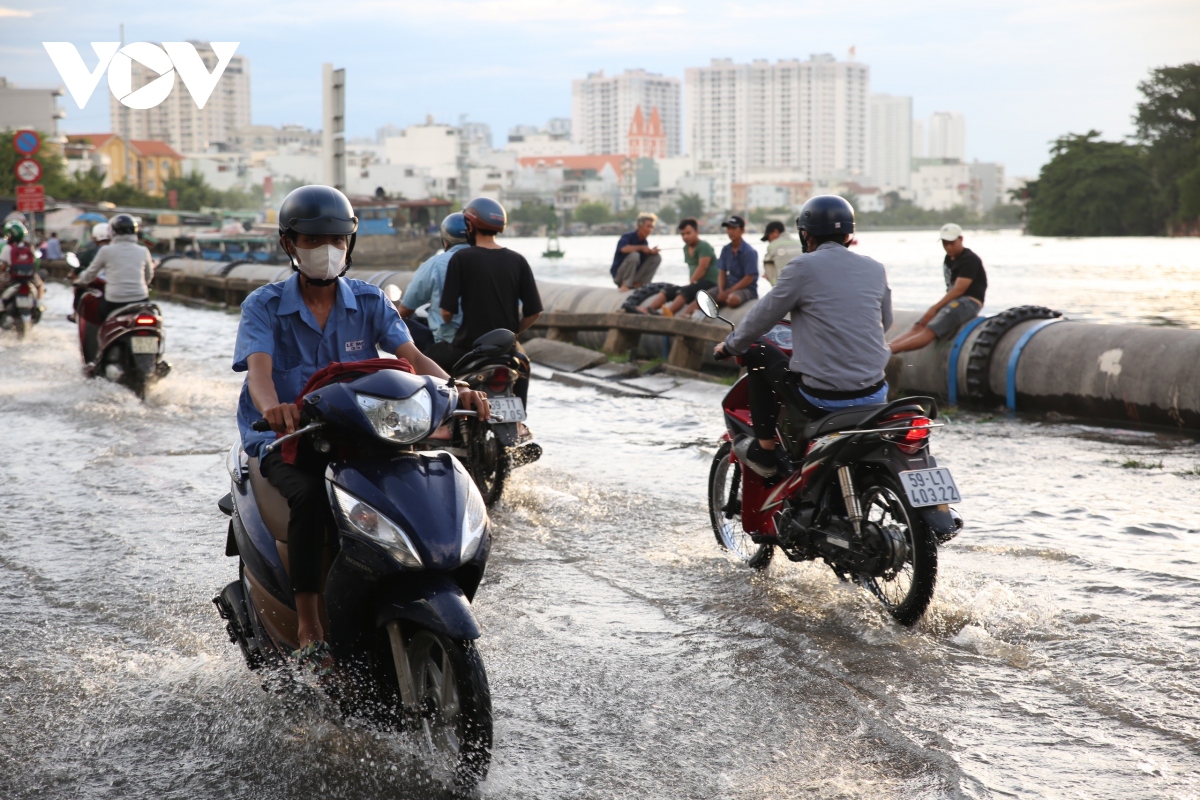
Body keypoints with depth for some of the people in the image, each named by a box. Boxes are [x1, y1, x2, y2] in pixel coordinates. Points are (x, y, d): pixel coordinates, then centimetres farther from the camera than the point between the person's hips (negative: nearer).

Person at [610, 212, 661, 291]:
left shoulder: (644, 242, 6)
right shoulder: (628, 237, -17)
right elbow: (623, 249, -38)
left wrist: (652, 252, -17)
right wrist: (641, 247, -31)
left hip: (635, 275, 7)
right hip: (619, 275, -7)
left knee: (657, 257, -3)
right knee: (634, 255, -32)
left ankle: (638, 283, -4)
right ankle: (625, 284, -21)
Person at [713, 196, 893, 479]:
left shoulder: (803, 267, -7)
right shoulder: (875, 269, 7)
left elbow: (762, 317, 1)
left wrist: (730, 345, 20)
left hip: (823, 398, -5)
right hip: (874, 394, 5)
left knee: (759, 354, 19)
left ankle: (763, 450, 21)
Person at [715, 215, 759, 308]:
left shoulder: (749, 252, -13)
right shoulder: (726, 250, 6)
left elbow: (749, 278, -15)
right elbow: (722, 273, 8)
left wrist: (728, 292, -18)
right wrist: (721, 291, -11)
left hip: (747, 288, -6)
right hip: (729, 287, 6)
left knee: (732, 299, -39)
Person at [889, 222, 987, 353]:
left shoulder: (970, 260, -11)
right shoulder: (949, 259, 15)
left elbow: (959, 289, -17)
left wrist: (934, 308, -17)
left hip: (969, 302, -9)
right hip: (951, 301, 9)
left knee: (930, 330, -24)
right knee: (917, 327, -10)